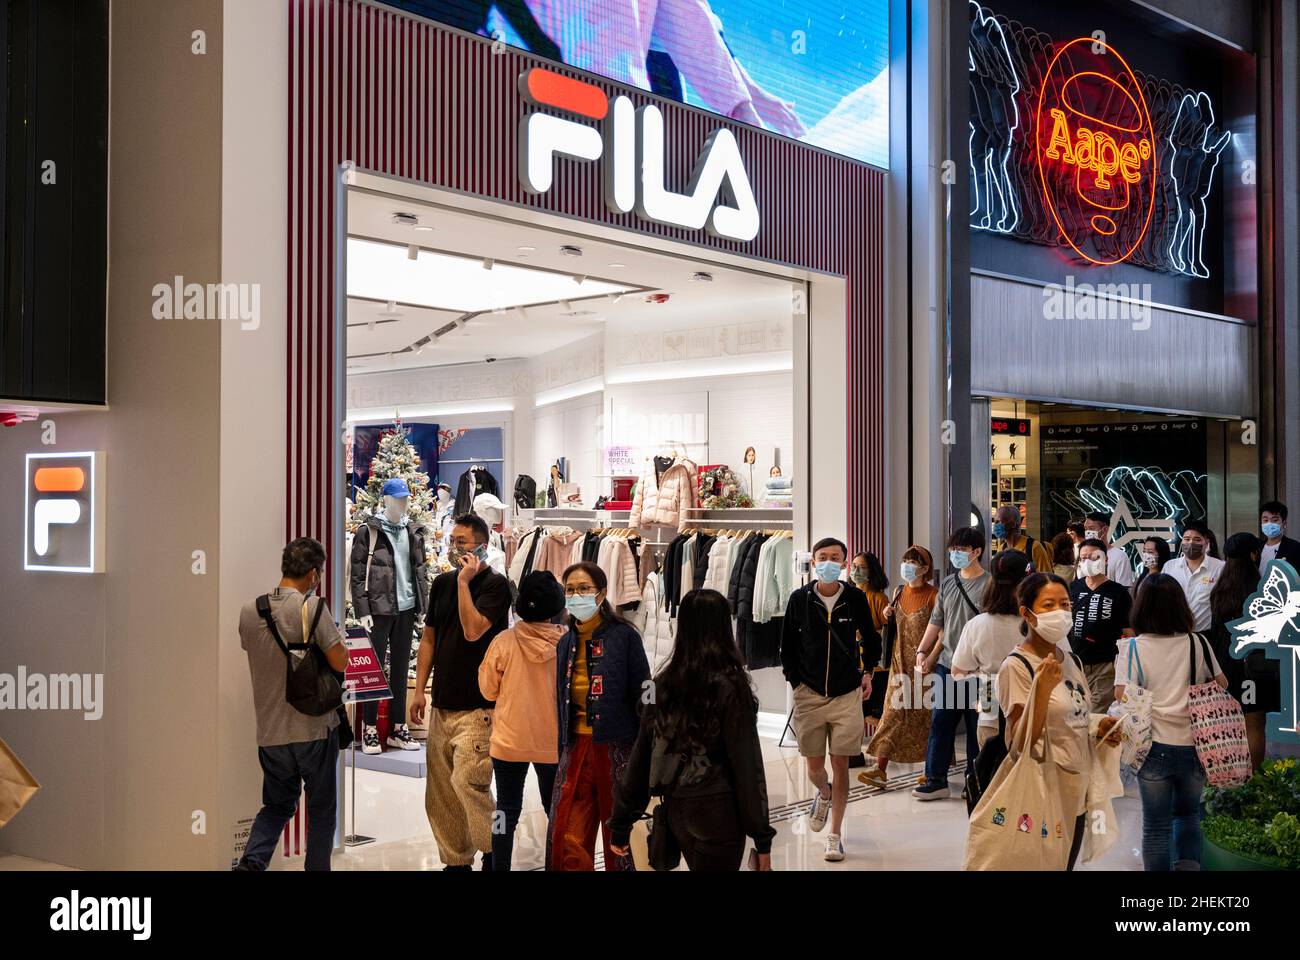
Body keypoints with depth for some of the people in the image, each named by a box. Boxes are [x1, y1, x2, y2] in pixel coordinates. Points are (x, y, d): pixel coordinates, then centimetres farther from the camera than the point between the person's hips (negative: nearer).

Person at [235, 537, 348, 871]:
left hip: (270, 730, 5)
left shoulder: (249, 610, 2)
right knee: (321, 809, 11)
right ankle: (316, 867, 15)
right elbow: (340, 662, -14)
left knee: (277, 805, 17)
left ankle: (251, 861, -2)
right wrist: (335, 634, 4)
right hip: (315, 728, -4)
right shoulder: (312, 607, -15)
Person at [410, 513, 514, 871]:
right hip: (442, 703, 7)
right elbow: (429, 638, 17)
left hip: (477, 706, -7)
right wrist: (419, 690, 12)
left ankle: (493, 851, 2)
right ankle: (456, 860, 20)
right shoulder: (442, 583, 12)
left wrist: (464, 581, -16)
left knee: (467, 780, -16)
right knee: (440, 788, 9)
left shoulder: (495, 585, -8)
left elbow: (473, 630, -21)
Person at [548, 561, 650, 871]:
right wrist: (563, 751, 15)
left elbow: (644, 698, -8)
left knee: (619, 840, 5)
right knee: (567, 844, 3)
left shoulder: (624, 636, -7)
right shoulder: (566, 643, 10)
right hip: (576, 749, 5)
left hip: (616, 749, -5)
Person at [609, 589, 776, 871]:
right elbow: (747, 764, -12)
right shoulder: (730, 685, -13)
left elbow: (641, 755, 3)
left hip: (675, 809, 5)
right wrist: (762, 837, -7)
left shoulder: (664, 683, 0)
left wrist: (621, 822, 10)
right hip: (717, 812, -5)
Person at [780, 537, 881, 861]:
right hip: (809, 694, 1)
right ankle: (824, 794, 44)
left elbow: (870, 639, 14)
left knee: (840, 764, 0)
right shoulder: (800, 599, -2)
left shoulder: (855, 598, -2)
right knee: (814, 766, 7)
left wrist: (867, 671, 9)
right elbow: (788, 646, 7)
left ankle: (835, 835, 12)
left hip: (847, 694, -1)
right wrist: (796, 680, 3)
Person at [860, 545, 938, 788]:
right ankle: (880, 769, -6)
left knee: (924, 713, 2)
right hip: (901, 661, 5)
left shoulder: (932, 595, -8)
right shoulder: (899, 593, 10)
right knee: (894, 712, -1)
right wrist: (889, 615, 2)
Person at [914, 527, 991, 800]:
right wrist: (923, 652, 8)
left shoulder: (988, 584, -5)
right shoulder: (947, 584, 13)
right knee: (940, 722, 5)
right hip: (946, 665, 5)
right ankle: (936, 780, 11)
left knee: (976, 724, 3)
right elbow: (937, 622, 18)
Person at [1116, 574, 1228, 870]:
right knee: (1188, 815, 23)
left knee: (1156, 826, 9)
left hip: (1156, 747, -2)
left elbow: (1122, 695, -16)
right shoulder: (1197, 645, -2)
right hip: (1194, 746, 2)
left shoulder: (1133, 648, -10)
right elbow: (1221, 685, 10)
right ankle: (1188, 866, 11)